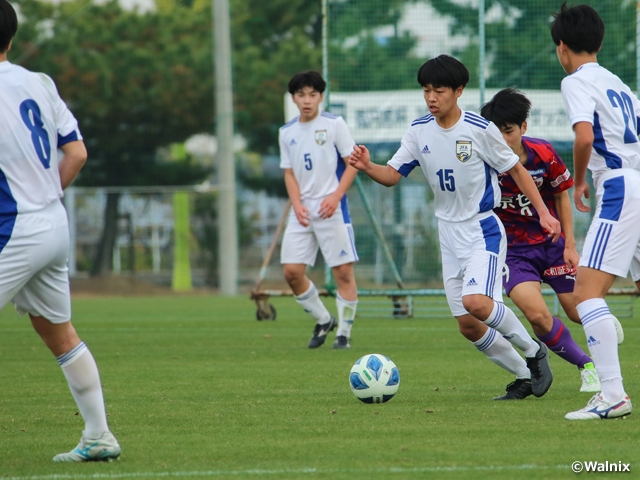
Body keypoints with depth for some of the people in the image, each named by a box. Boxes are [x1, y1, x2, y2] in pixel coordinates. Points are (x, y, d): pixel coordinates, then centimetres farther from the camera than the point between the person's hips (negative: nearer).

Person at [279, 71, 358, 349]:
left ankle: (344, 333, 5)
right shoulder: (287, 133, 10)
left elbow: (352, 164, -3)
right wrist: (297, 204, -4)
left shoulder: (334, 124, -3)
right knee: (292, 271, -2)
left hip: (331, 209, -4)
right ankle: (323, 321, 17)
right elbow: (289, 173, 13)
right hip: (302, 212, 4)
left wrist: (335, 197, -15)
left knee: (343, 272, -6)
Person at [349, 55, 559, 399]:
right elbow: (392, 175, 0)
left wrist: (543, 212, -6)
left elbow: (515, 169, -3)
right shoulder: (419, 131, 0)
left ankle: (534, 352, -5)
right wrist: (367, 167, -22)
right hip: (450, 235, 6)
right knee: (468, 325, 3)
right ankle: (525, 377, 20)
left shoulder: (480, 130, -13)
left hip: (484, 230, -6)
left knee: (475, 302, -27)